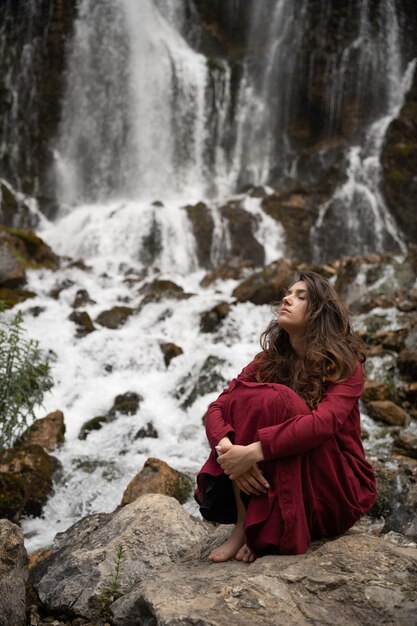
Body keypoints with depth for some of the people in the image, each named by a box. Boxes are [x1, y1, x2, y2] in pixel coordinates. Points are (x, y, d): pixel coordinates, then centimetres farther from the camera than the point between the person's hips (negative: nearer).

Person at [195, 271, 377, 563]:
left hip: (337, 490, -4)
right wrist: (228, 450, -30)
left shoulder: (344, 363, -9)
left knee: (273, 399, -27)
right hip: (272, 484, 4)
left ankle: (268, 532, -22)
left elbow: (325, 422, -28)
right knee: (242, 398, -20)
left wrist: (254, 451, -38)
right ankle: (245, 523, -21)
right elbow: (217, 409, -8)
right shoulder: (270, 359, 3)